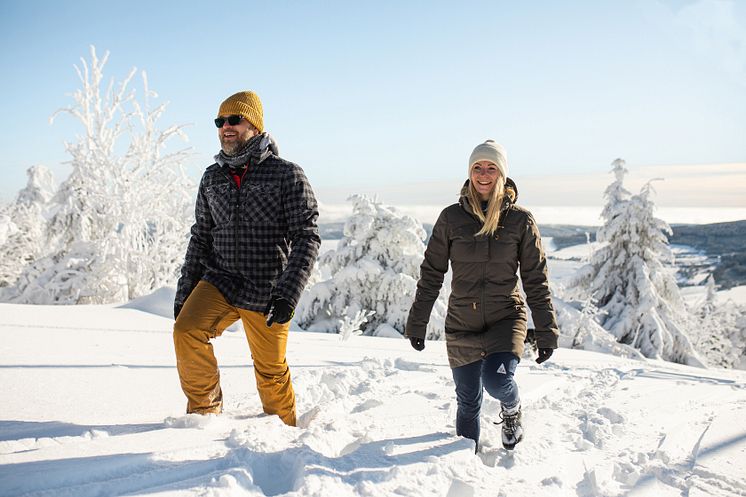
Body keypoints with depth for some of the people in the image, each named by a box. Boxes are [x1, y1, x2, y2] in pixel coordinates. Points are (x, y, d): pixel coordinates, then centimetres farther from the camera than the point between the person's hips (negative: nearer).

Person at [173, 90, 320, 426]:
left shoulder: (286, 175, -7)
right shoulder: (212, 178, 9)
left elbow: (307, 238, -12)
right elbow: (200, 237, 16)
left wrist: (288, 295, -21)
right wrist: (184, 293, 12)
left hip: (266, 294, -3)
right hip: (218, 282, 4)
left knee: (271, 373, 5)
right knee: (186, 331, -21)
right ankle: (204, 409, 1)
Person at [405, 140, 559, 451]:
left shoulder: (520, 219, -3)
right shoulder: (452, 217, -2)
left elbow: (536, 279, 0)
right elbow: (431, 273, 3)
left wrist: (546, 332, -3)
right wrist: (417, 324, 2)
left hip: (506, 318, -1)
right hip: (462, 324, 1)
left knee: (497, 380, -24)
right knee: (468, 402, 9)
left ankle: (511, 409, 14)